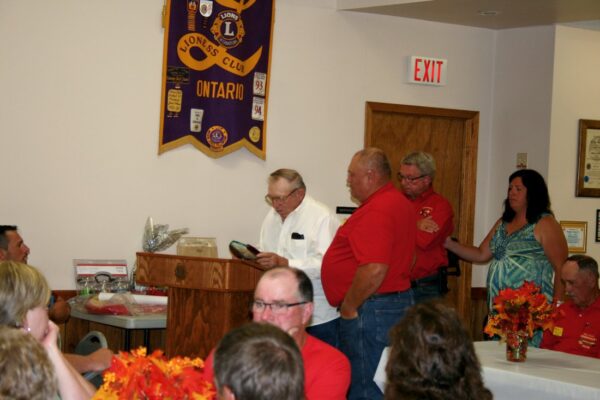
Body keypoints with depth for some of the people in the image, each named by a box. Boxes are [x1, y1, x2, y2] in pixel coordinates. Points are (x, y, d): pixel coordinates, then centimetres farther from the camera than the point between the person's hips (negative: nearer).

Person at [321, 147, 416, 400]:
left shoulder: (375, 212, -19)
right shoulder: (399, 204, 15)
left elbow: (374, 269, -29)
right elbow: (408, 258, 25)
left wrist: (349, 307, -17)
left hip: (370, 310, -11)